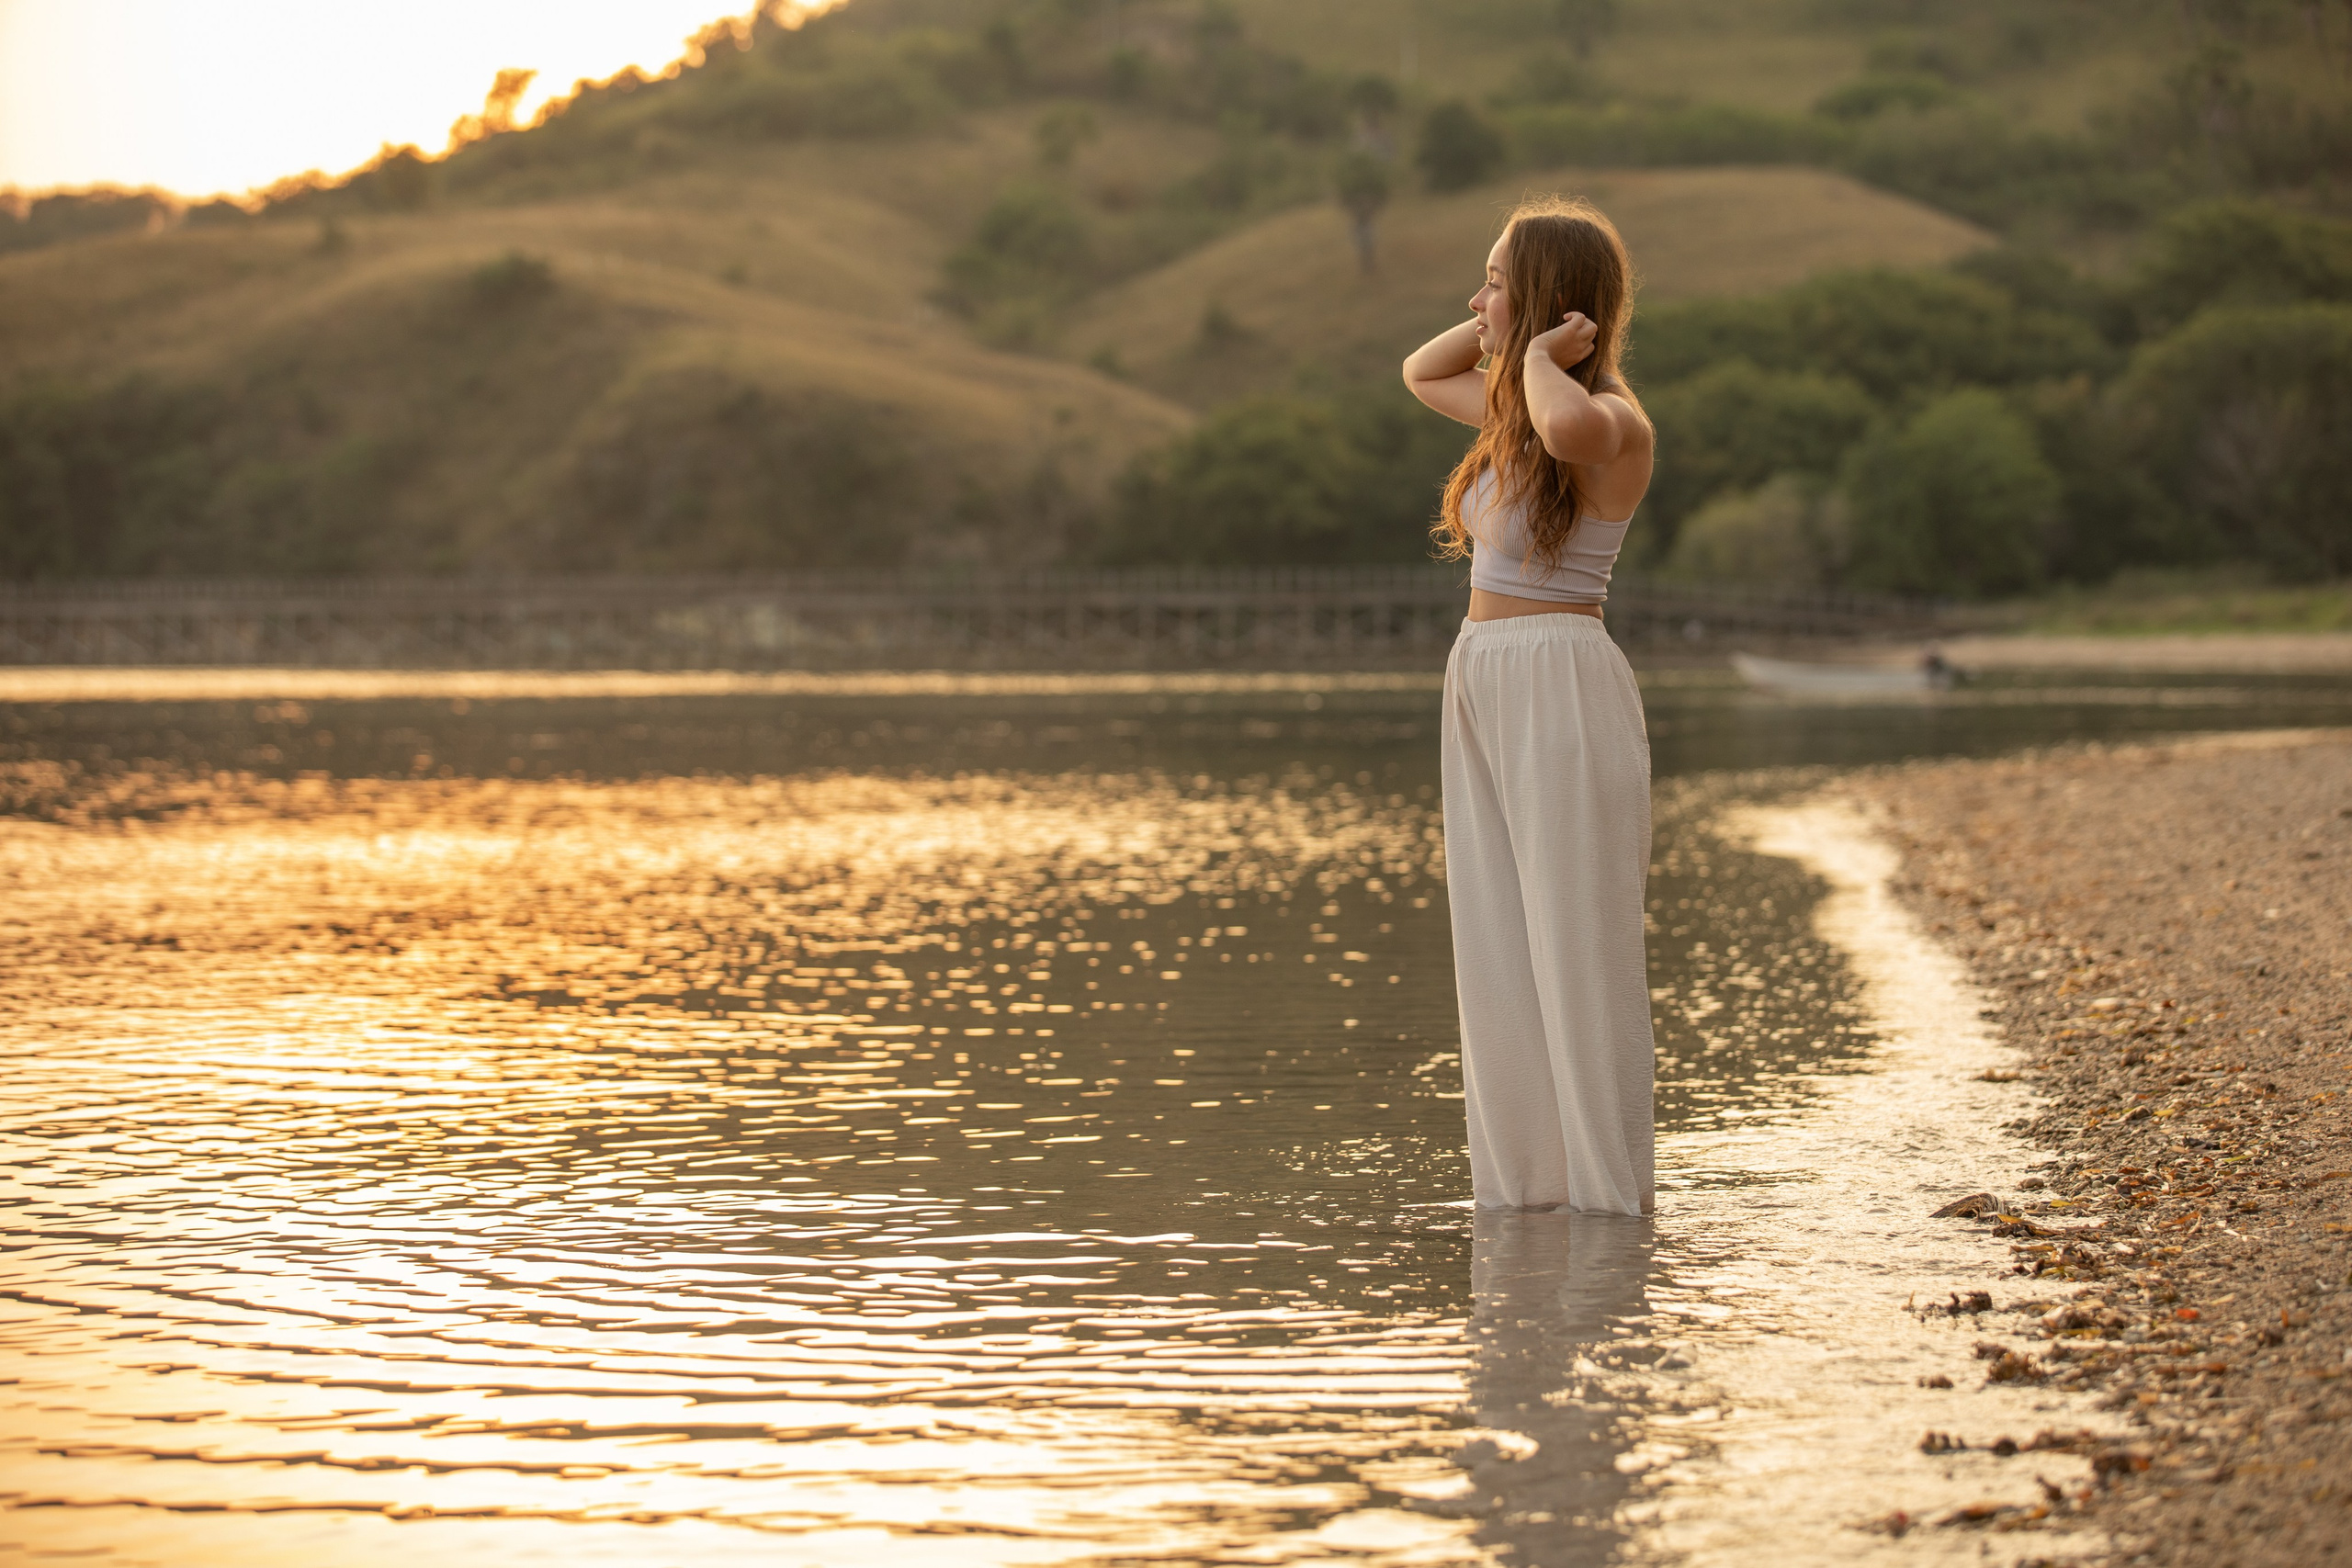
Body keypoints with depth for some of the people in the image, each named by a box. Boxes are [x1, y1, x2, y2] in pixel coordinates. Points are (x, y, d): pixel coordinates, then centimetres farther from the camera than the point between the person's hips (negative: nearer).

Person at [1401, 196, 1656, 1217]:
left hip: (1563, 689, -9)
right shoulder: (1517, 411, 13)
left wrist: (1542, 354, -18)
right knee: (1498, 953, 10)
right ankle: (1524, 1182, 17)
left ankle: (1607, 1193, 5)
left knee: (1579, 950, -3)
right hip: (1484, 686, 9)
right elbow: (1418, 373, 31)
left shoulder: (1616, 423, -12)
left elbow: (1570, 427, -38)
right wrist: (1503, 324, 15)